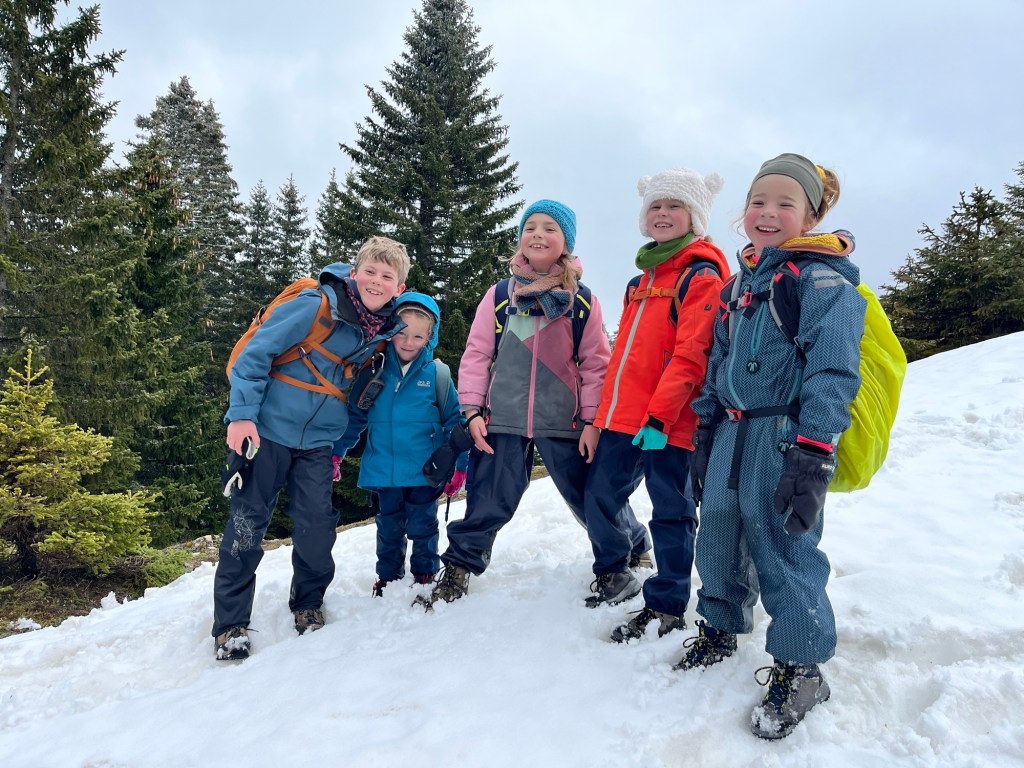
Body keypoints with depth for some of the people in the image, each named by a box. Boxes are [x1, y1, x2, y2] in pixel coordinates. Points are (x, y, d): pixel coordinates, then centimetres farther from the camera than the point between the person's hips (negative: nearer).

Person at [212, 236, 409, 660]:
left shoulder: (385, 331, 2)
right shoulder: (315, 306, -17)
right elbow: (255, 352, -14)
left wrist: (341, 444, 15)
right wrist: (241, 415, -19)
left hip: (317, 442, 4)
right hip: (267, 430, -4)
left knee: (317, 526, 0)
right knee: (246, 525, 1)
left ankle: (309, 605, 25)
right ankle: (230, 625, 15)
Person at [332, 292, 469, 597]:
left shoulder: (436, 374, -4)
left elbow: (455, 421, 0)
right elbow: (354, 415, 8)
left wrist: (460, 466, -2)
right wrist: (335, 453, 6)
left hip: (425, 472, -2)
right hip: (384, 471, 2)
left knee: (422, 527, 10)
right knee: (389, 529, 15)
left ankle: (425, 578, 29)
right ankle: (388, 579, 33)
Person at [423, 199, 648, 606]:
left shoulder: (582, 301, 3)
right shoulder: (499, 295, 4)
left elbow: (595, 363, 2)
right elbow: (476, 354, 4)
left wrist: (592, 420, -3)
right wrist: (472, 410, -2)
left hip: (564, 423, 0)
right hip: (503, 420, 0)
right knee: (487, 504, 4)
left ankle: (633, 548, 36)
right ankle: (458, 568, 25)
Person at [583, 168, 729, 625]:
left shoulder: (701, 276, -7)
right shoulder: (645, 277, 19)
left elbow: (690, 356, -17)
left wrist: (660, 415, -23)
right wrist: (607, 407, 21)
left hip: (666, 423, -8)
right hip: (623, 416, 8)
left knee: (670, 510, 3)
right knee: (599, 496, 15)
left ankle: (667, 608, 17)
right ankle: (614, 575, 37)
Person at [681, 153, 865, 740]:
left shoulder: (825, 280, -8)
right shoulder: (742, 282, 16)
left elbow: (833, 373, -16)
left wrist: (813, 457, -24)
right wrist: (704, 437, 16)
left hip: (786, 438, -7)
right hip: (732, 433, 7)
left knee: (782, 548, -2)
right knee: (718, 535, 15)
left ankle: (801, 667, 17)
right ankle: (721, 627, 37)